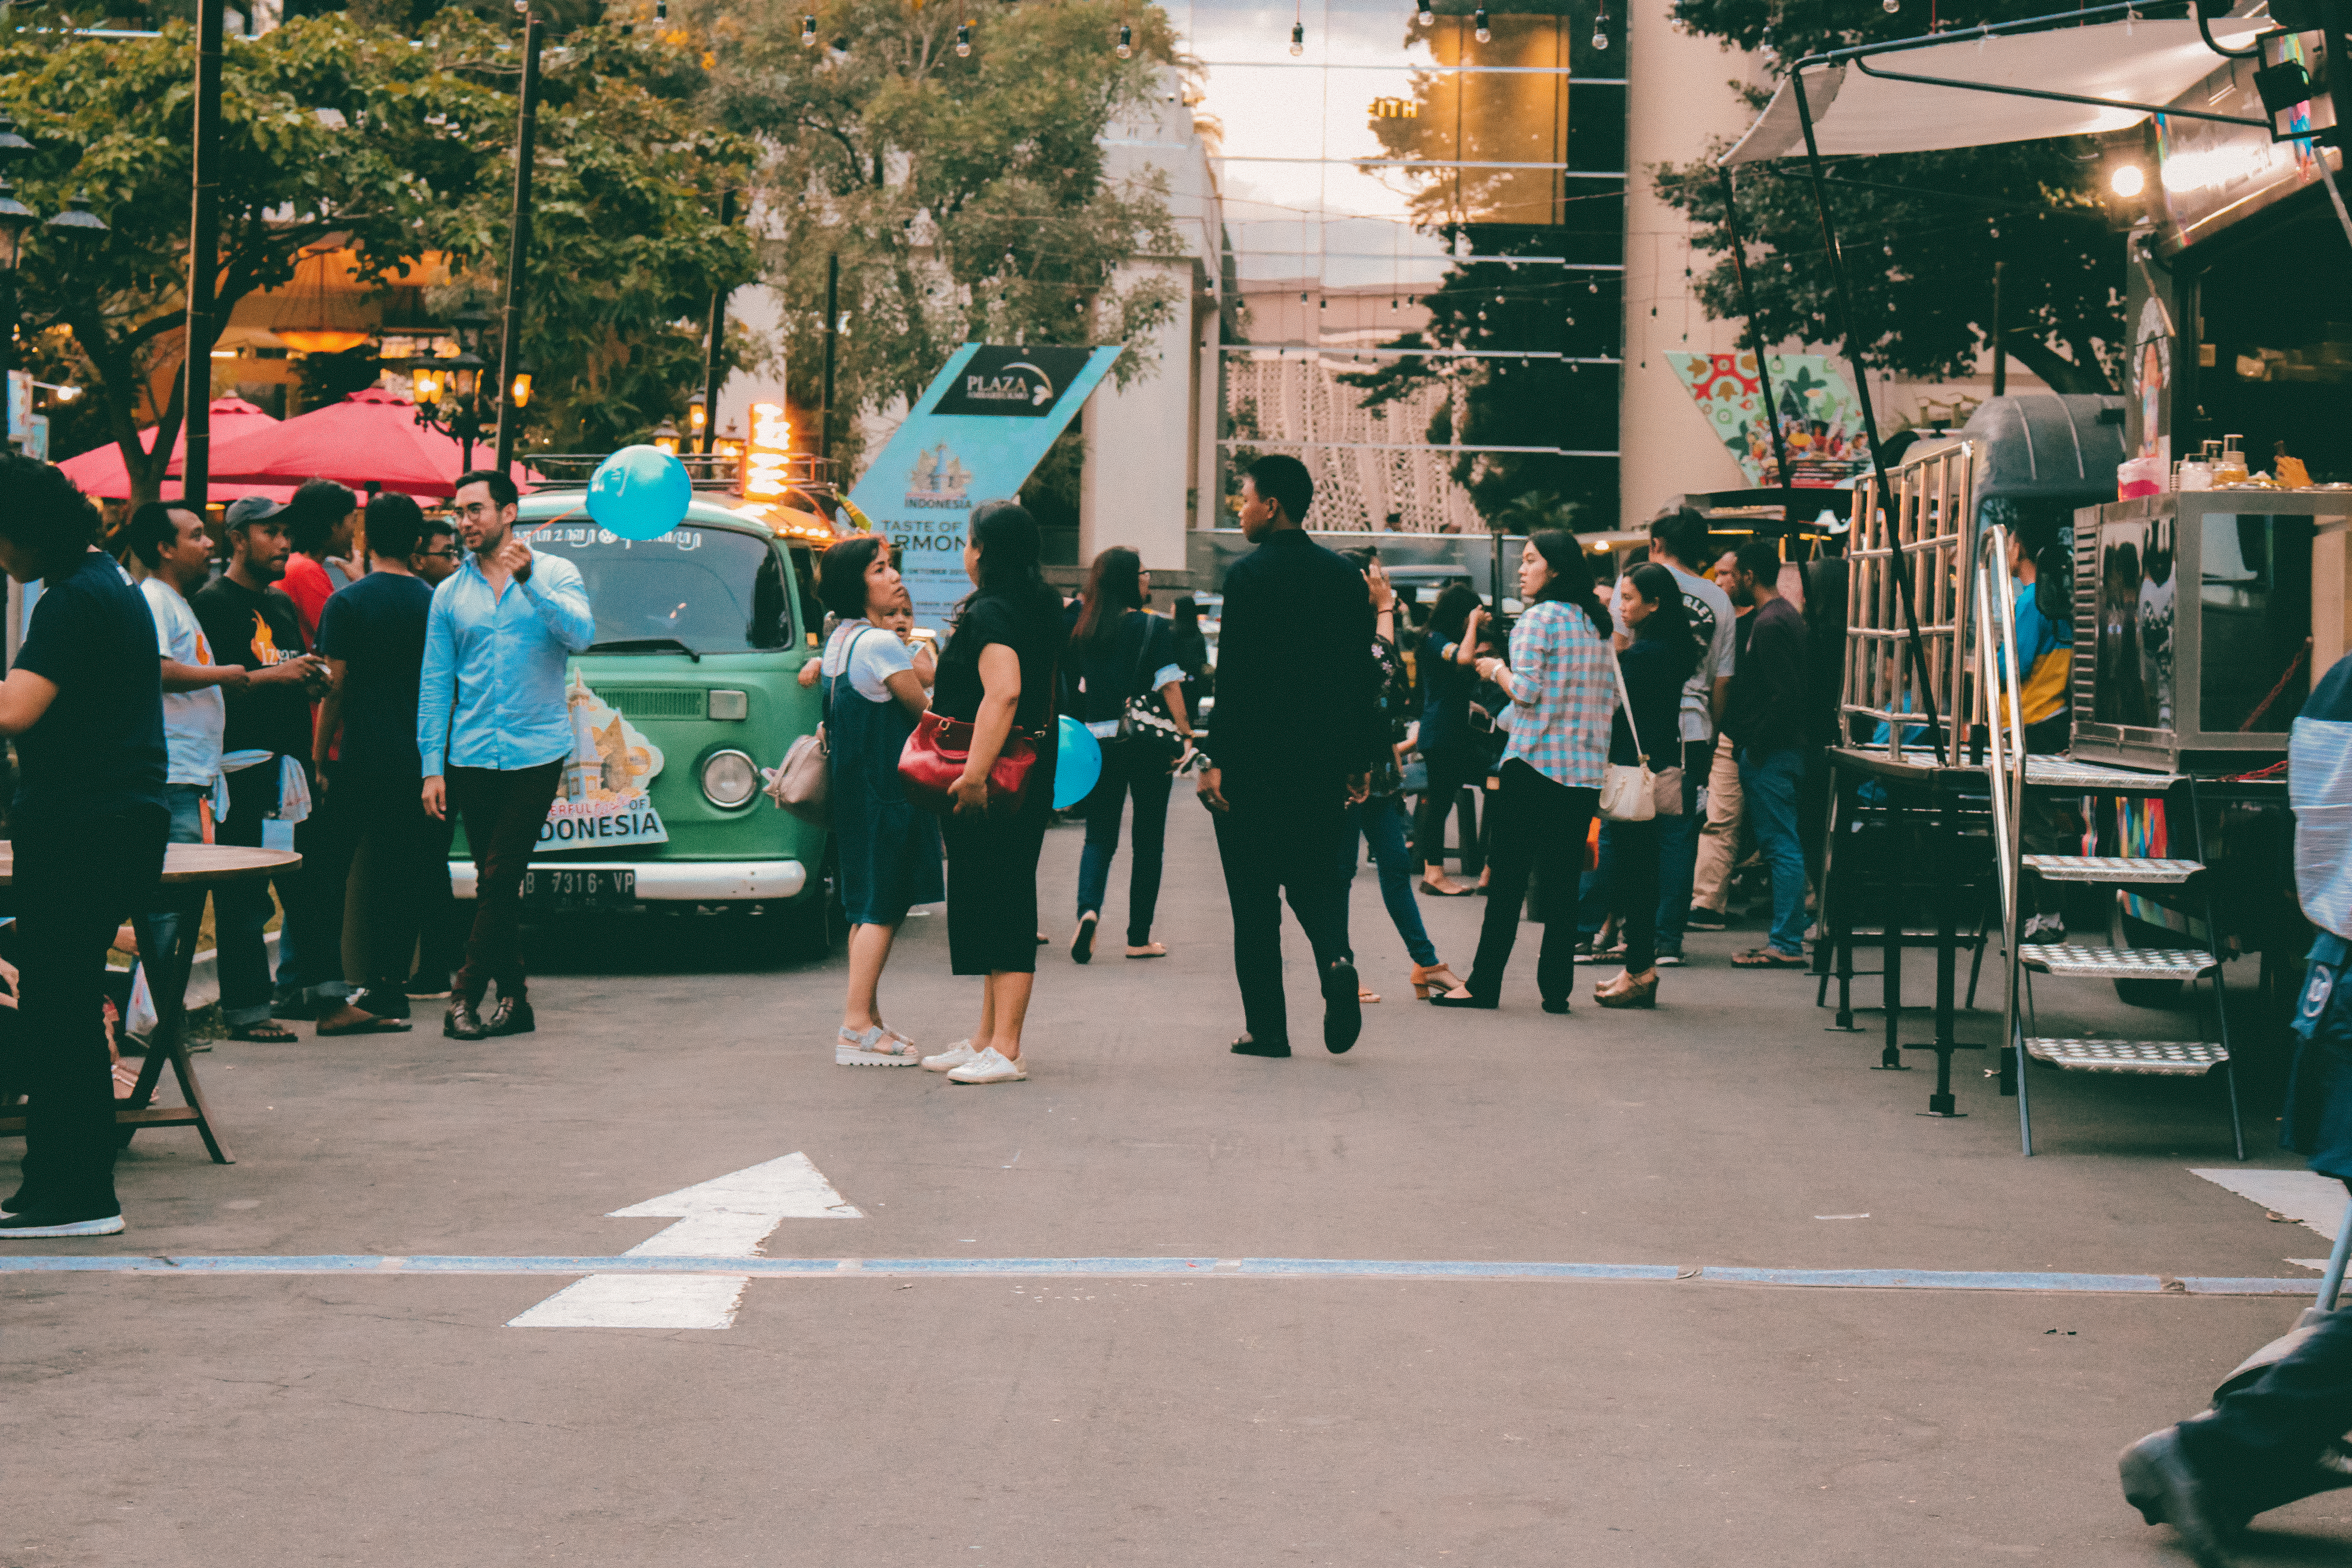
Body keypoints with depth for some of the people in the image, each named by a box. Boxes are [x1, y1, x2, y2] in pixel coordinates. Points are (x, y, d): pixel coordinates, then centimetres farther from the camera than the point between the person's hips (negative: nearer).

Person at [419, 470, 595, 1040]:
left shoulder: (555, 575, 2)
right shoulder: (450, 593, 10)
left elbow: (581, 635, -16)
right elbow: (435, 684, 10)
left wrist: (529, 580, -25)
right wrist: (432, 767, 3)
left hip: (535, 753, -3)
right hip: (471, 758, 3)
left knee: (499, 880, -9)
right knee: (497, 884, 7)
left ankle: (467, 995, -5)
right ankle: (513, 1000, 14)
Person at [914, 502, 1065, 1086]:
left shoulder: (990, 613, -16)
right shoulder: (1041, 607, 14)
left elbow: (1003, 693, -30)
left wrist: (974, 773, -33)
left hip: (994, 775, -10)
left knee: (998, 904, -9)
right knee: (1001, 903, 15)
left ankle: (1004, 1051, -9)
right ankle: (988, 1038, 23)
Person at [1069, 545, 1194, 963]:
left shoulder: (1086, 628, 5)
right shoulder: (1154, 627, -7)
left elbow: (1082, 688, 12)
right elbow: (1169, 686, -12)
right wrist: (1186, 735, -9)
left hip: (1099, 743, 3)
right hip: (1147, 741, -3)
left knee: (1099, 837, 8)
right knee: (1148, 840, 7)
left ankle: (1088, 908, -19)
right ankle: (1139, 937, 10)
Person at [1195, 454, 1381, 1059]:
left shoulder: (1248, 574, -9)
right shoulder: (1346, 576, 7)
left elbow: (1234, 676, -14)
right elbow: (1364, 675, 8)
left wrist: (1217, 759, -11)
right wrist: (1361, 759, 13)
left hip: (1255, 762, -5)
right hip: (1325, 760, 5)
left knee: (1255, 897, 3)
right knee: (1314, 873, 19)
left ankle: (1266, 1027, 5)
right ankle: (1335, 958, -9)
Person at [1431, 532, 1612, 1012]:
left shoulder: (1541, 616, -9)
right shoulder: (1599, 624, 12)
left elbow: (1526, 690, -14)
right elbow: (1610, 697, 15)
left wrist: (1496, 669, 4)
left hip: (1536, 761, -6)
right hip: (1586, 766, 6)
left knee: (1508, 874, 0)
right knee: (1563, 879, 7)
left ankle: (1484, 983, 4)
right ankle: (1556, 986, 5)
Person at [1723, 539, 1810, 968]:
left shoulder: (1770, 623, -15)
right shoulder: (1787, 615, 17)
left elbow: (1785, 695, -23)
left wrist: (1755, 745, -17)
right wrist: (1749, 745, 18)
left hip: (1770, 755, -11)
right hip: (1782, 751, 11)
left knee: (1781, 847, -8)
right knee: (1783, 847, 12)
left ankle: (1787, 945, -7)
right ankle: (1787, 938, 16)